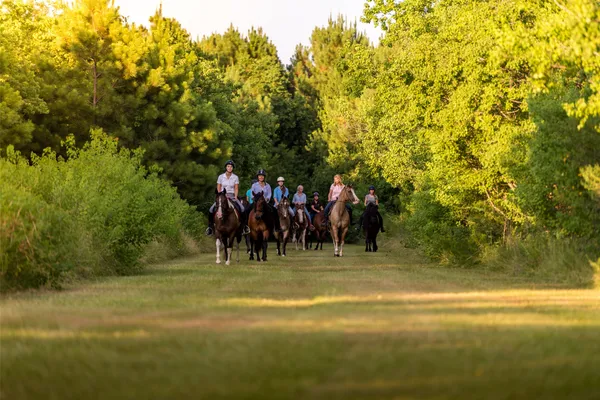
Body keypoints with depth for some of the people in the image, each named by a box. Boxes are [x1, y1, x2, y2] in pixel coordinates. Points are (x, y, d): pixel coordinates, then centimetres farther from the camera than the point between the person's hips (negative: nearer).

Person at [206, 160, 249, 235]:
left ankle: (245, 226, -10)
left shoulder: (235, 177, 1)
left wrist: (235, 197, -13)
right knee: (211, 210, -19)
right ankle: (210, 226, -3)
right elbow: (218, 188, 4)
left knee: (242, 209, -25)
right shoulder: (221, 177, 1)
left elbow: (236, 188, 1)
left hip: (232, 196, 0)